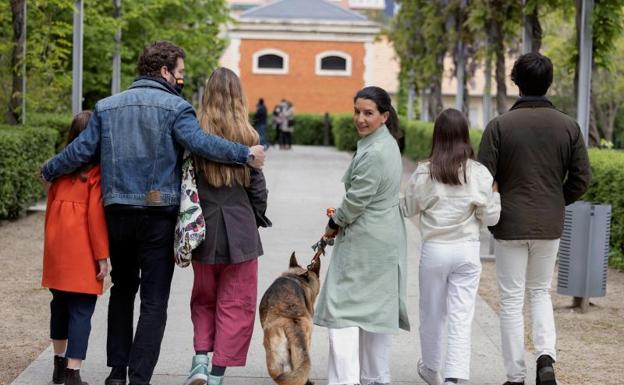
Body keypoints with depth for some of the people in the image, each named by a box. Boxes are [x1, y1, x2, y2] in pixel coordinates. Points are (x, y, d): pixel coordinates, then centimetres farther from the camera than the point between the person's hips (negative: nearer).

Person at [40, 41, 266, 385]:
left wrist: (49, 171, 22)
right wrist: (246, 155, -20)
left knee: (122, 288, 21)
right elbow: (200, 142, -22)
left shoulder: (107, 107, 8)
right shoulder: (174, 107, -7)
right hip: (159, 215, -4)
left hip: (117, 213, 5)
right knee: (154, 301, 2)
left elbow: (81, 150, 7)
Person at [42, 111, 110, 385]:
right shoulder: (97, 170, -8)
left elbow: (50, 206, 13)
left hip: (56, 245, 6)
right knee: (82, 310, -3)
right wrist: (102, 256, -8)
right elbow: (96, 213, -12)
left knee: (60, 305, 19)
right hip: (82, 248, -6)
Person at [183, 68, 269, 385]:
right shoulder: (247, 137, -7)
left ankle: (201, 357, 4)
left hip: (203, 229, 1)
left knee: (204, 300, 20)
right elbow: (257, 189, -1)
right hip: (240, 233, -1)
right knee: (235, 306, 9)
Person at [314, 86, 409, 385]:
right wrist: (341, 217, 10)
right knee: (375, 310, 15)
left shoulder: (374, 153, -22)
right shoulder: (387, 144, 11)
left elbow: (357, 199, -18)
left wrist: (334, 224, -1)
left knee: (342, 308, -8)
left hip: (364, 242, -10)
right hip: (385, 238, 10)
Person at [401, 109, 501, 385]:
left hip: (434, 249, 0)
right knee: (461, 318, 2)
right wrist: (495, 192, 13)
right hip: (467, 250, 0)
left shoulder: (424, 173, -8)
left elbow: (408, 209, 4)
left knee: (432, 313, 17)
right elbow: (490, 218, -3)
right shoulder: (479, 173, -7)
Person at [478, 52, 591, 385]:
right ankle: (546, 355, -1)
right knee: (540, 292, 20)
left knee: (511, 300, 6)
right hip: (550, 226, 3)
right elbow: (581, 178, -1)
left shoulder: (499, 126, -10)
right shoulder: (569, 126, -2)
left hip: (510, 224, -3)